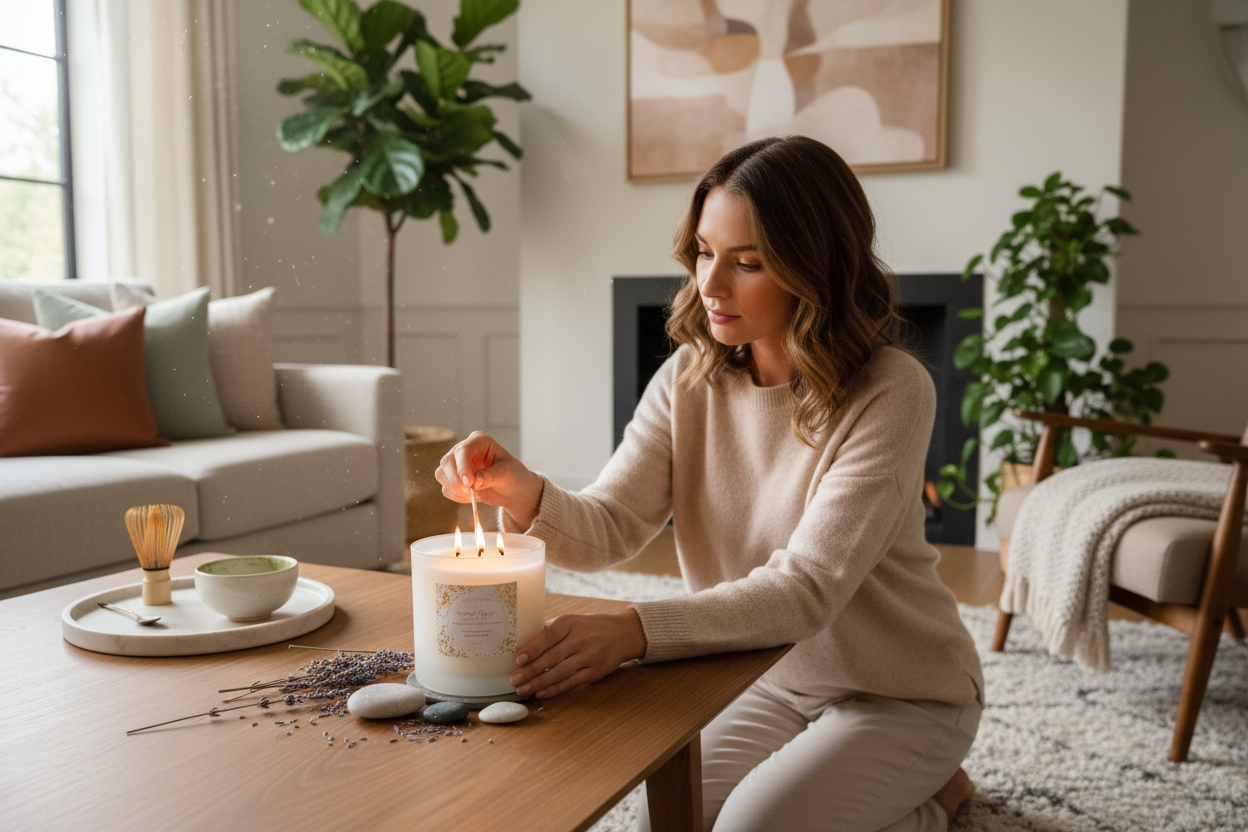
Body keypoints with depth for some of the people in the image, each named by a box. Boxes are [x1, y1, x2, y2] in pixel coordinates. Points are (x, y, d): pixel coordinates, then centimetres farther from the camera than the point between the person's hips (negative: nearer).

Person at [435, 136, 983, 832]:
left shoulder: (892, 392, -25)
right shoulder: (691, 379, -8)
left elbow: (808, 588, -33)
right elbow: (608, 529, -13)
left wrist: (636, 631, -45)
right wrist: (522, 493, -35)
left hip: (903, 692, -5)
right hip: (776, 679, 5)